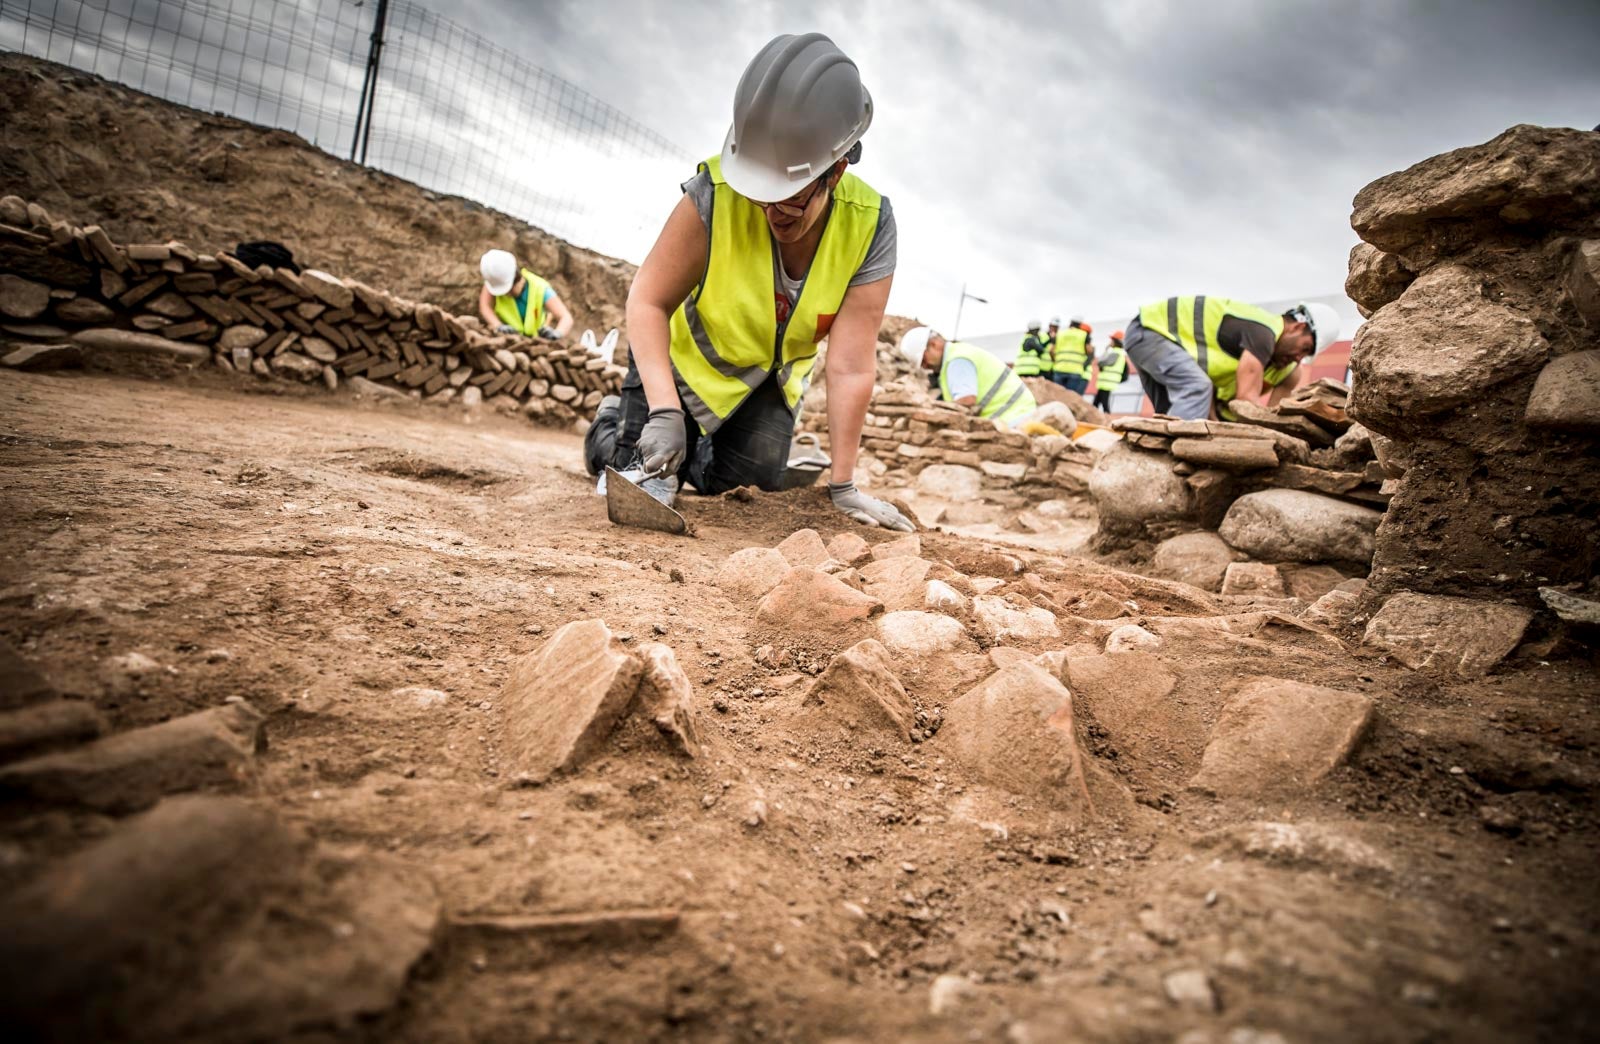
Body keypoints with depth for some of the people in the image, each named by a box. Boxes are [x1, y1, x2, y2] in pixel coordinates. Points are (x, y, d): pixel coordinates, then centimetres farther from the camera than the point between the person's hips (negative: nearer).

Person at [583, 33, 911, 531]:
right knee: (645, 489, -8)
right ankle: (611, 427, 26)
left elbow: (851, 366, -27)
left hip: (769, 380, 3)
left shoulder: (869, 226, -27)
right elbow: (648, 301, -25)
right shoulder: (715, 195, -33)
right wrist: (664, 412, -36)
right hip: (684, 359, -2)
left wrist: (843, 486, -23)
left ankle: (695, 460, 34)